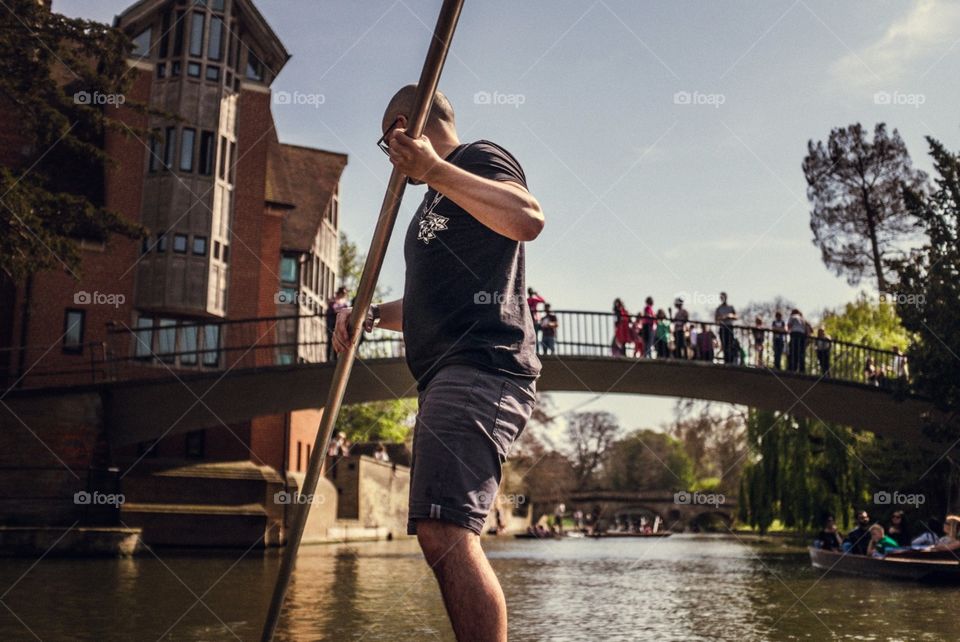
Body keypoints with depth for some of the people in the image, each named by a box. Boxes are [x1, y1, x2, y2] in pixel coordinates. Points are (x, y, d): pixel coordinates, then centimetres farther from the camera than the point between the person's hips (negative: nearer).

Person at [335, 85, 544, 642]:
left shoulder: (480, 158, 2)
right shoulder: (438, 200, 30)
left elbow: (528, 219, -21)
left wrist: (433, 168, -22)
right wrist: (371, 315, 19)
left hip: (480, 370, -11)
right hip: (452, 377, 11)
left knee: (443, 530, -22)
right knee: (446, 536, 11)